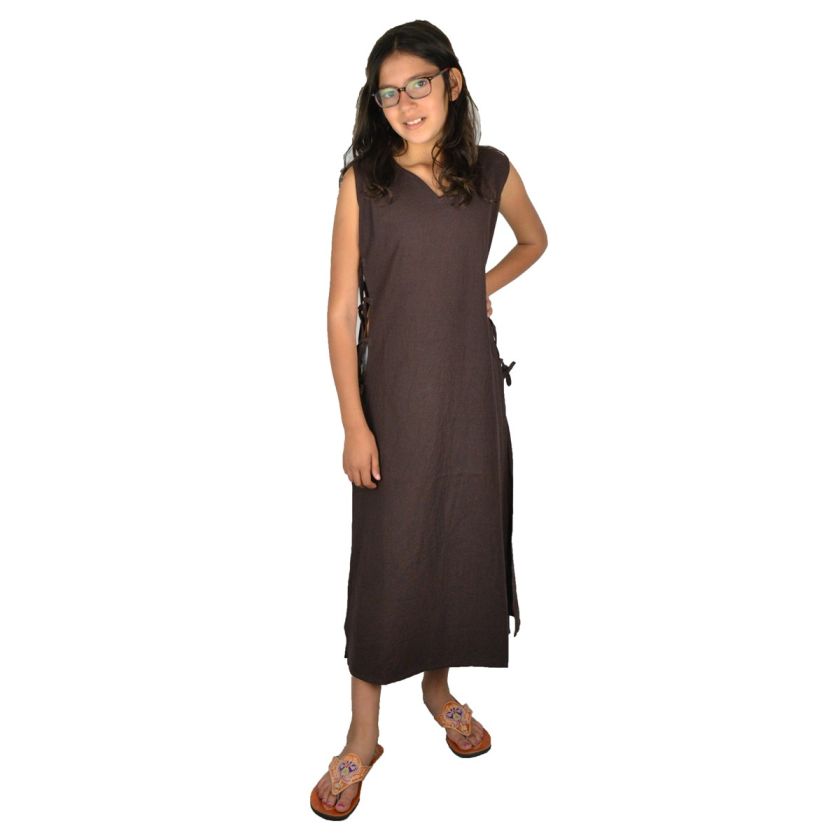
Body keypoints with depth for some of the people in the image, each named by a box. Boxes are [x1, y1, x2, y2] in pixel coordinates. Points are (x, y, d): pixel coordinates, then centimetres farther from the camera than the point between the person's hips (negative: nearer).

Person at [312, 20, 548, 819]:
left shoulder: (492, 172, 2)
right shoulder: (363, 180, -6)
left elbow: (534, 240, 23)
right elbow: (342, 310, -8)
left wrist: (483, 286, 5)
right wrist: (354, 423, -12)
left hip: (471, 391, 3)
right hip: (394, 394, -3)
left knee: (465, 542, 13)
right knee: (384, 558, 4)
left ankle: (440, 685, 39)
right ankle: (364, 734, 21)